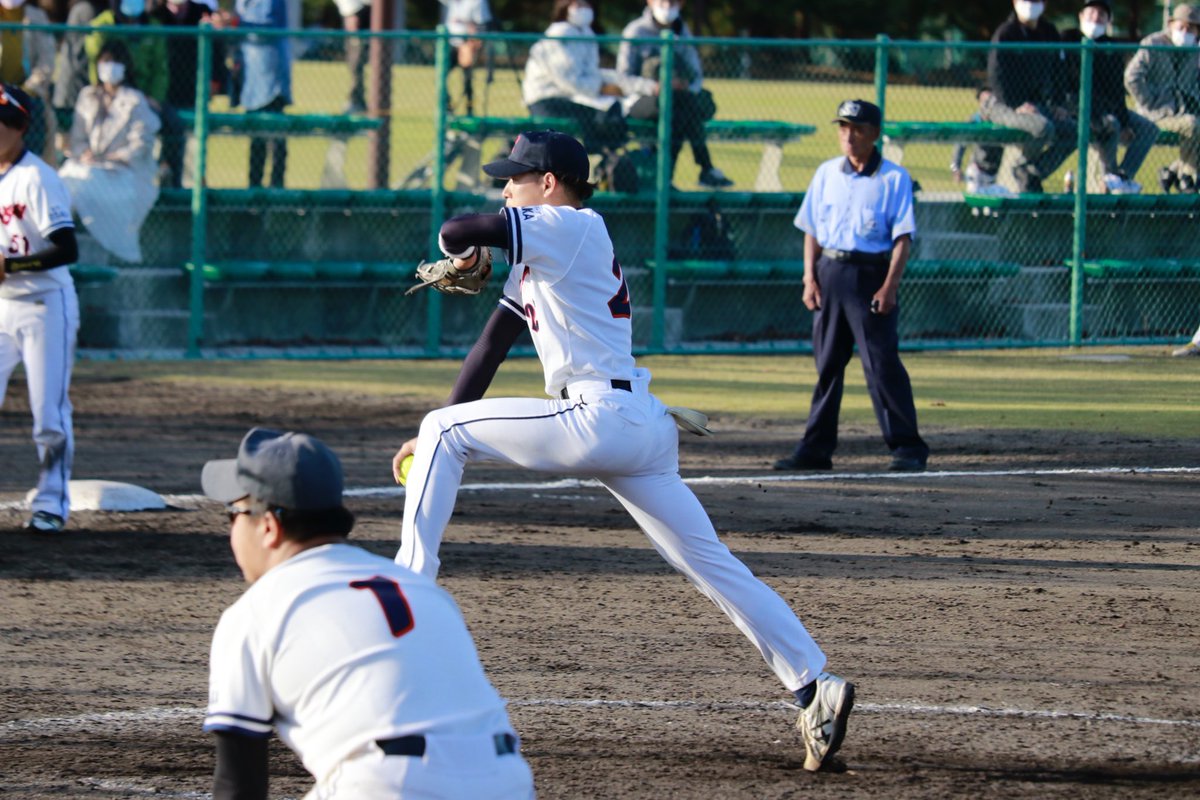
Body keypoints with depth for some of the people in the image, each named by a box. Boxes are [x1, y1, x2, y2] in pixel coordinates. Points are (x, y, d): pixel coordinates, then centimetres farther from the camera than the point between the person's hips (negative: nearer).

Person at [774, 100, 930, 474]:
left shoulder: (893, 178, -3)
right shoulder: (826, 174, 11)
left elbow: (902, 238, -7)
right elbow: (812, 231, 14)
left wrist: (889, 286, -16)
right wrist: (810, 278, 3)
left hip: (871, 274, -5)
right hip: (829, 273, 5)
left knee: (882, 364, -8)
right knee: (826, 363, 8)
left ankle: (907, 446, -4)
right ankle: (816, 447, 12)